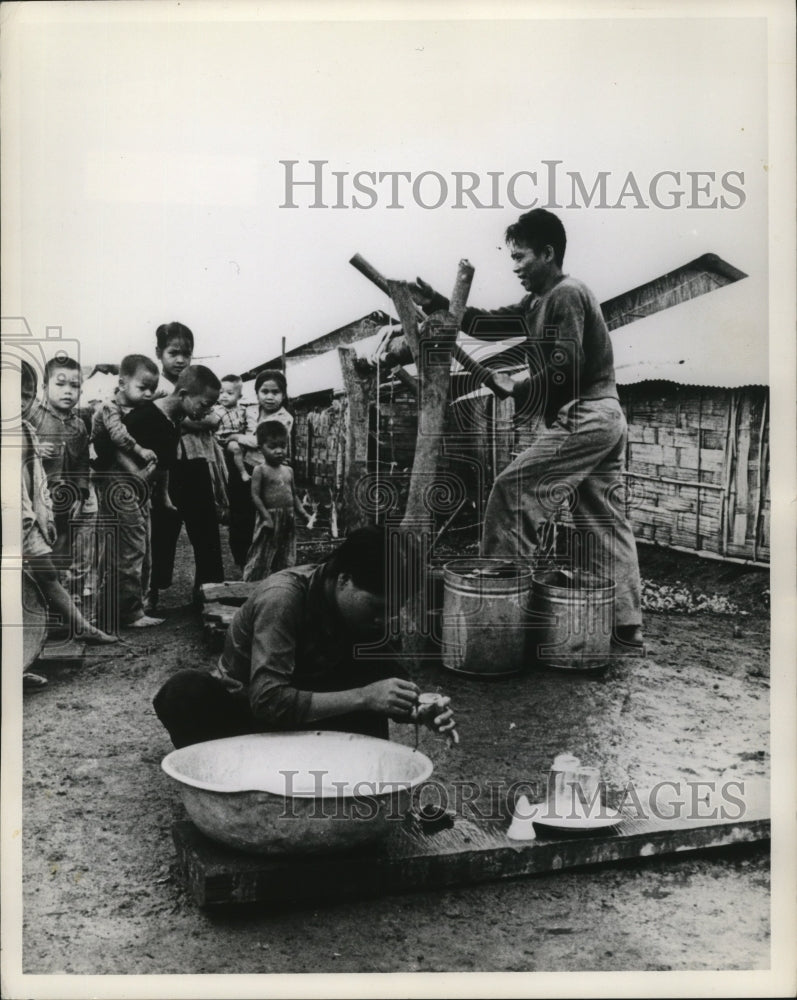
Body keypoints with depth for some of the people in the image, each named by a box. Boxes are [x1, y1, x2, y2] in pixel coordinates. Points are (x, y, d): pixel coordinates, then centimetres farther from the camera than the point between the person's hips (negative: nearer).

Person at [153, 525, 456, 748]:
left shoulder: (364, 609, -11)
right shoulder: (283, 597, -30)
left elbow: (389, 684, -4)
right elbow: (267, 701, -39)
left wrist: (422, 711, -27)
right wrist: (362, 697, -42)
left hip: (306, 717, 5)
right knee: (185, 691, -37)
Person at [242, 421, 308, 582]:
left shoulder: (288, 471, 12)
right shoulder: (260, 470, -6)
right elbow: (255, 496, -11)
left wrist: (303, 514, 9)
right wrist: (267, 517, -19)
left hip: (288, 522, 6)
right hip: (270, 520, -6)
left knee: (286, 561, 11)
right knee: (261, 559, -1)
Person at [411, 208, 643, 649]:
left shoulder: (566, 295, -12)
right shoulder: (541, 301, 18)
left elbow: (565, 369, -21)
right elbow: (492, 323, 16)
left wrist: (515, 392, -13)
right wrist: (441, 305, 8)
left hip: (581, 418, -10)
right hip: (605, 418, 10)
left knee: (512, 492, -7)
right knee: (603, 522, 10)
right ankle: (626, 624, 13)